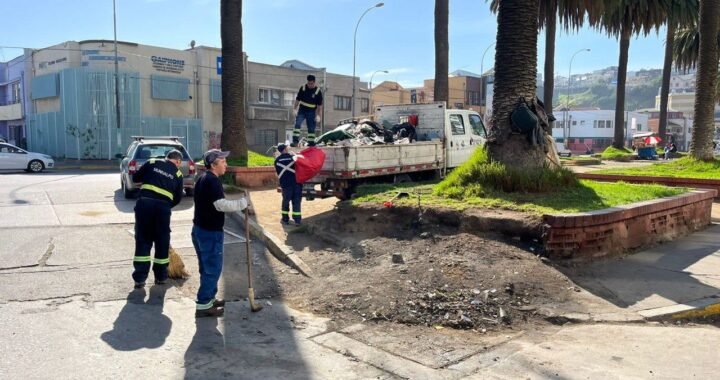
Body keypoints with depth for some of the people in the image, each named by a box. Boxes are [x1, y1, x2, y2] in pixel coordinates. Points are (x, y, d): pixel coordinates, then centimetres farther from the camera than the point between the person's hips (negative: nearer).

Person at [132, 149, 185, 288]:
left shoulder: (152, 163, 13)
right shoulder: (178, 174, 12)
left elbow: (135, 178, 16)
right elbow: (178, 198, 11)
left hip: (144, 202, 1)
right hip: (163, 206, -1)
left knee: (142, 240, 9)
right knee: (162, 242, 13)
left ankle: (139, 278, 9)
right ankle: (161, 276, 23)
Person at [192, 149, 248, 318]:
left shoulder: (204, 179, 14)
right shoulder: (212, 181, -19)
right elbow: (221, 205, -27)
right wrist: (243, 202, -16)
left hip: (200, 229, 10)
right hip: (210, 232, -10)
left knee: (207, 267, 19)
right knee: (213, 269, -2)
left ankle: (209, 299, 31)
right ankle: (203, 305, 3)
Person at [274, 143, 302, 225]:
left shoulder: (277, 160, 2)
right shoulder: (293, 157, -6)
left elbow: (278, 172, 11)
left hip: (285, 183, 2)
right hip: (296, 182, -2)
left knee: (285, 201, 13)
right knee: (296, 201, 4)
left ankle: (285, 219, 16)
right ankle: (297, 220, 5)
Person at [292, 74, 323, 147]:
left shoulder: (318, 91, -7)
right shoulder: (303, 88, -2)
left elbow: (319, 105, -4)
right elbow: (297, 99, 6)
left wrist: (318, 115, -8)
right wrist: (294, 109, 0)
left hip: (311, 112, -1)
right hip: (302, 110, 1)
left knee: (311, 128, 3)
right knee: (297, 124, -16)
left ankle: (311, 143, 12)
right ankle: (295, 141, -19)